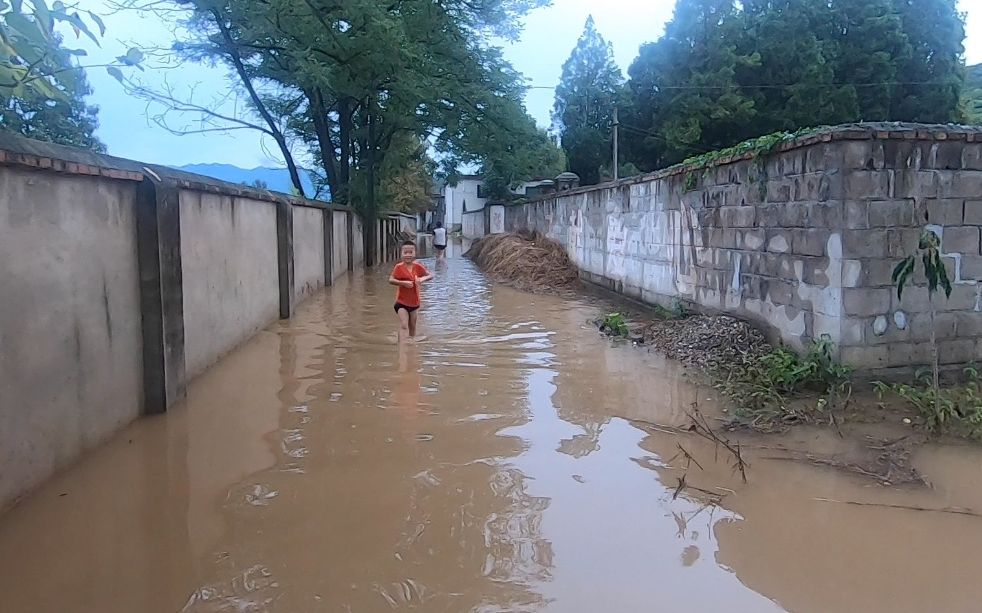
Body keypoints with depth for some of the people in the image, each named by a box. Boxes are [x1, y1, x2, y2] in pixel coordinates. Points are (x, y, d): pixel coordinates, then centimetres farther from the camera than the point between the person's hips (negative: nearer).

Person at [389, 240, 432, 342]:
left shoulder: (417, 266, -3)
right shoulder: (399, 267, -11)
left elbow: (430, 275, 3)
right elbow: (390, 280, -17)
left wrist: (423, 279, -18)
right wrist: (403, 282, -29)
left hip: (414, 302, 4)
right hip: (402, 302, -4)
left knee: (412, 326, 17)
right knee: (403, 325, -15)